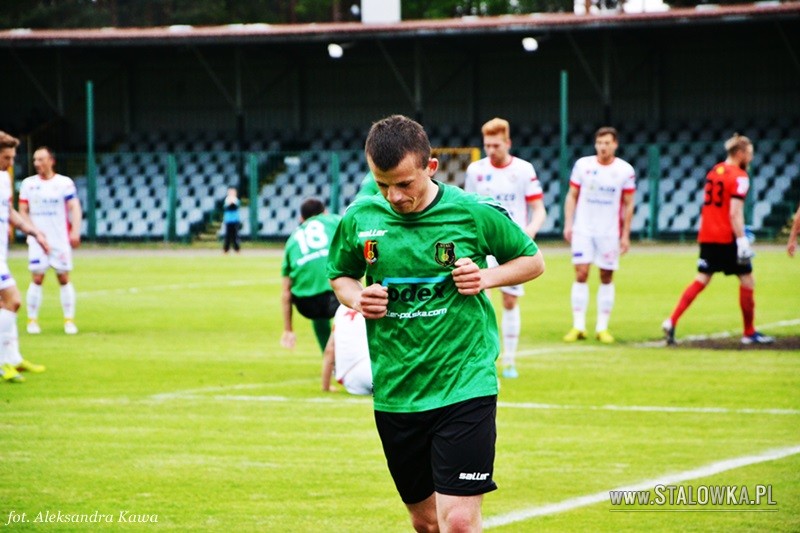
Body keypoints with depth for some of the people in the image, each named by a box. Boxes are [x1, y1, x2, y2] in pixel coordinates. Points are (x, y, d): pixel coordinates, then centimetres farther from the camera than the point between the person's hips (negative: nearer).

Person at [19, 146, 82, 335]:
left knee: (64, 278, -1)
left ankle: (69, 320, 5)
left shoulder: (65, 183, 0)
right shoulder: (28, 183, 7)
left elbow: (74, 208, -7)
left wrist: (75, 231, -21)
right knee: (37, 279, -4)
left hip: (60, 240, -1)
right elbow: (23, 211, 10)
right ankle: (32, 320, 2)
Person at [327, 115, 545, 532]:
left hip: (465, 385, -4)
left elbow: (533, 261, 8)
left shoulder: (476, 214, -7)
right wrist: (356, 298, -4)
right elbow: (340, 275, 18)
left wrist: (488, 277, -11)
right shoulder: (358, 220, -1)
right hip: (394, 395, 4)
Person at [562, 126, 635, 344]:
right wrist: (568, 224, -1)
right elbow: (572, 196, 7)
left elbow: (628, 205, 4)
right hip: (583, 229, 0)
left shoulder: (625, 170, -1)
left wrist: (625, 235, 0)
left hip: (610, 232, 0)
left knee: (607, 277, 3)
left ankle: (602, 327, 9)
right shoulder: (582, 165, 1)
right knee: (581, 274, -8)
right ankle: (578, 326, -5)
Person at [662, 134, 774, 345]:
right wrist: (742, 240, -19)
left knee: (701, 280, 7)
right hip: (727, 238, -7)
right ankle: (749, 333, 13)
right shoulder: (739, 177, -11)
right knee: (747, 280, 7)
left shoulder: (713, 171, 13)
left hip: (707, 236, 7)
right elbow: (735, 213, -19)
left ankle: (672, 322, -7)